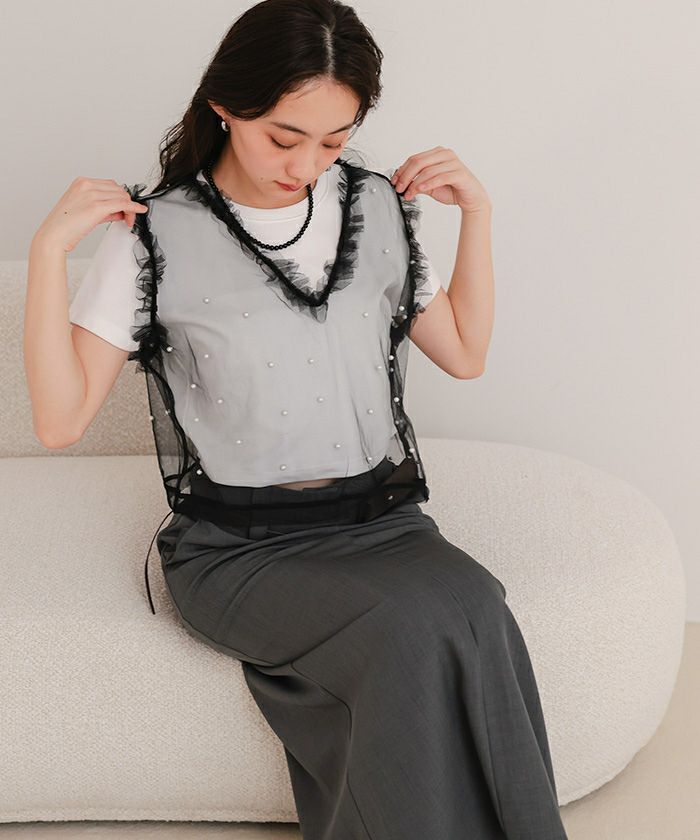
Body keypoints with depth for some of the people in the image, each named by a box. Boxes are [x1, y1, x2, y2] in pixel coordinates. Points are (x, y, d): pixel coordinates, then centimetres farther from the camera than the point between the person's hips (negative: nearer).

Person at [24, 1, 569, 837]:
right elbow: (60, 420, -8)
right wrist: (48, 249, -17)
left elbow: (463, 355, 18)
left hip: (380, 518, 4)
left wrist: (478, 210, 9)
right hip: (238, 546, -3)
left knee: (475, 611, -31)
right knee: (412, 633, -32)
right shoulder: (157, 236, -4)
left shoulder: (374, 208, 8)